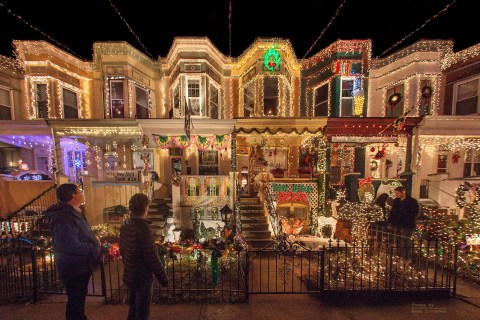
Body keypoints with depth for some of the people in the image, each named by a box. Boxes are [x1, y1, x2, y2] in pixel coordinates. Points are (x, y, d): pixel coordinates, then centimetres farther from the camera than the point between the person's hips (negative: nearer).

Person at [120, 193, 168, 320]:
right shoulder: (143, 228, -28)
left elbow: (122, 251, 11)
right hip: (143, 277, -8)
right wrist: (163, 278, -15)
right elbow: (152, 258, -26)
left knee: (133, 309, 25)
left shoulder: (124, 226, -1)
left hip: (129, 276, 8)